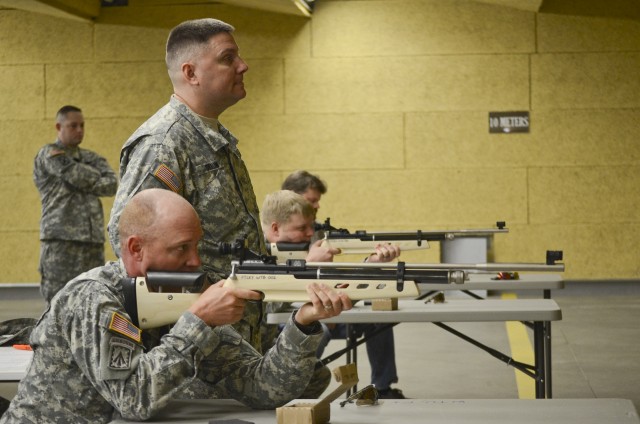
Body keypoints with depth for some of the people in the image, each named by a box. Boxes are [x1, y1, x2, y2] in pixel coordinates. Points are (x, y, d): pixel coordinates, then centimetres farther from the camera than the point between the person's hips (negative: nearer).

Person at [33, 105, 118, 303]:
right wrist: (97, 177, 5)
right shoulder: (49, 154, 1)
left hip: (93, 241, 6)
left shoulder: (91, 158, 20)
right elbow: (79, 177, -12)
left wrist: (84, 183, -7)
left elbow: (112, 184, 3)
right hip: (61, 240, -6)